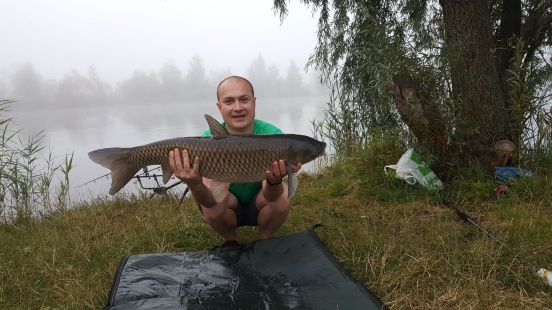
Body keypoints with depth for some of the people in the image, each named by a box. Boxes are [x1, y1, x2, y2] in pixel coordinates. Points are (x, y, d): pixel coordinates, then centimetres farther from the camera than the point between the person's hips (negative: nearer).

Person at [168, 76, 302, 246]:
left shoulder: (272, 135, -24)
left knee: (282, 196, -29)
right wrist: (195, 185, -53)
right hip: (225, 208, 0)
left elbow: (270, 195, -31)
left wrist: (274, 181, -54)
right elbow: (209, 201, -31)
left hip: (259, 206, 0)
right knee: (213, 199, -30)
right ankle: (231, 241, 2)